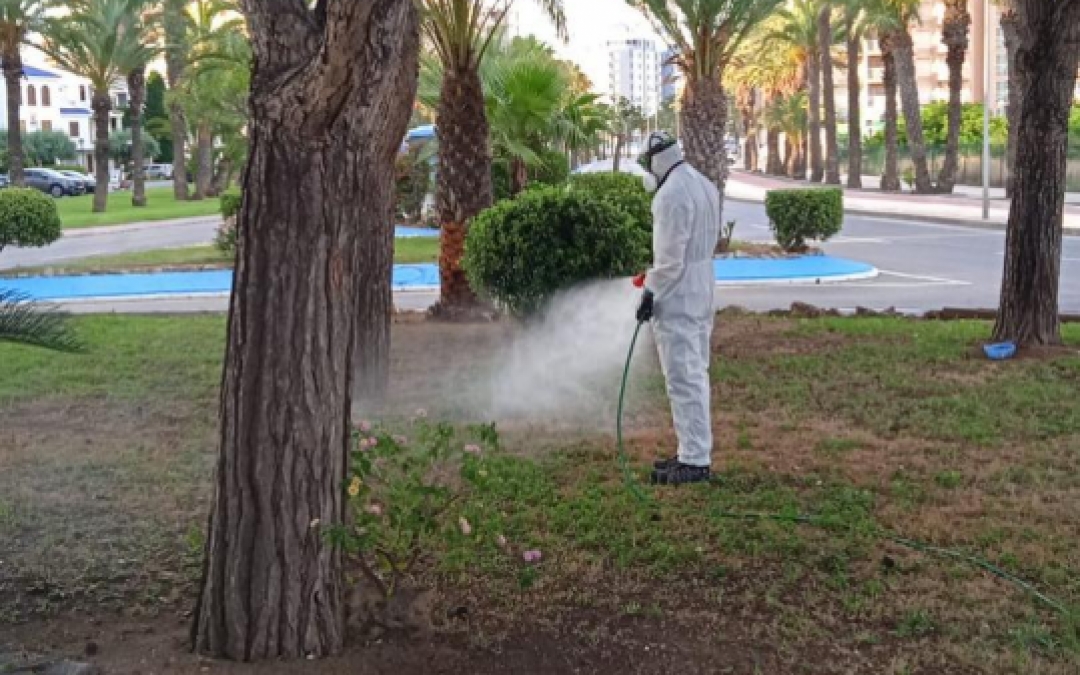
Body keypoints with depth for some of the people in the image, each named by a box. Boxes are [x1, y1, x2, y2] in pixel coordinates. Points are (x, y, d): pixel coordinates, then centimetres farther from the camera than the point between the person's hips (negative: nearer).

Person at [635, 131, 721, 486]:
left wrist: (649, 293, -13)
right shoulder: (703, 184, 12)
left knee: (683, 378, -6)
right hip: (701, 292, 10)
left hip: (677, 299, -10)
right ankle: (695, 452, 22)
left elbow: (669, 256, -22)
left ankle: (694, 461, -3)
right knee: (695, 374, 15)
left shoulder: (671, 194, -19)